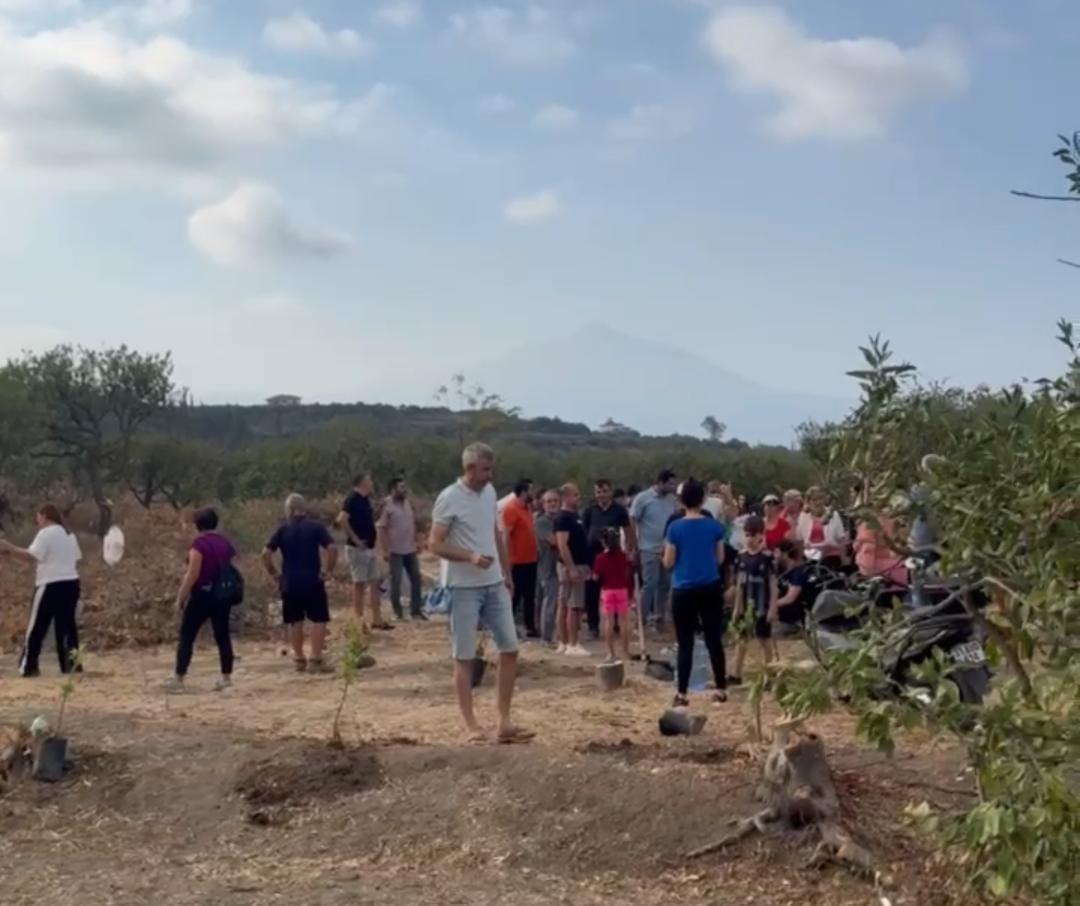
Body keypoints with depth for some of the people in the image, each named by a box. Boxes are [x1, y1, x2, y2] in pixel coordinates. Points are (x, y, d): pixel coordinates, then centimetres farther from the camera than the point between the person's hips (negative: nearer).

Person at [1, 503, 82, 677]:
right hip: (71, 583, 8)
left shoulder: (45, 533, -9)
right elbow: (77, 560, 18)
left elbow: (30, 556, -18)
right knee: (66, 625, 9)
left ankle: (28, 666, -1)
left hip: (50, 586, -8)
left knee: (36, 627, -1)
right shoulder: (69, 534, 16)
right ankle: (71, 665, 7)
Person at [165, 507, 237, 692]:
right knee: (222, 635, 10)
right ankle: (226, 676, 9)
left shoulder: (199, 543, -12)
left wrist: (181, 597, -11)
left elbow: (193, 574, -17)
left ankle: (178, 678, 3)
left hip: (202, 595, -6)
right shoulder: (226, 542, 8)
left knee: (186, 636, 3)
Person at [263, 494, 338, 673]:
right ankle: (315, 660, -4)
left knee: (295, 621, 15)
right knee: (318, 620, 3)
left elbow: (266, 554, -5)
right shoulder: (316, 526, -2)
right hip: (313, 581, -3)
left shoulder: (283, 529, 3)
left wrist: (274, 573, 5)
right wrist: (327, 570, -5)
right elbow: (332, 549, -14)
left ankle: (299, 660, 21)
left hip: (290, 583, 3)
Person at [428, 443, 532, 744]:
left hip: (494, 584, 7)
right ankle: (471, 724, 8)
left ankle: (504, 722, 12)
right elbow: (434, 544, -16)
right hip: (463, 587, -7)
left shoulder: (490, 493, 8)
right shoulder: (449, 498, -13)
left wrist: (507, 574, 16)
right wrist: (470, 557, -28)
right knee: (464, 656, 1)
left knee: (510, 648, 5)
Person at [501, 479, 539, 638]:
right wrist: (508, 559, -21)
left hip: (531, 560, 9)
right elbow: (505, 535, -18)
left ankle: (530, 628, 19)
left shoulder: (528, 508, 13)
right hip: (517, 561, -9)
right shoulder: (511, 509, -14)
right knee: (514, 596, -2)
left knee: (530, 596, 13)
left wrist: (536, 550, 15)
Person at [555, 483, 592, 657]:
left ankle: (564, 643, 13)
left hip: (579, 564, 10)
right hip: (571, 566, -10)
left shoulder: (574, 516, 15)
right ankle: (573, 644, -7)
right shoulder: (563, 518, -15)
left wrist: (587, 565, 20)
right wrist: (571, 568, -24)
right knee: (574, 606, -9)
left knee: (565, 605, 10)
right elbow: (562, 545, -21)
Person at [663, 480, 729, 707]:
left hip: (684, 591, -2)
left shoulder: (676, 528, -9)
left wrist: (666, 552, 16)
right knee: (714, 640, 11)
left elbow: (668, 563, -4)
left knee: (685, 643, 3)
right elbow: (720, 559, 7)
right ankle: (721, 690, 16)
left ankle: (682, 694, 3)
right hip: (710, 589, 2)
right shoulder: (715, 526, -1)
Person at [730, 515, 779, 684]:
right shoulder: (742, 557, 4)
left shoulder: (767, 558, -10)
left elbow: (773, 585, -9)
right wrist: (737, 607, 10)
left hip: (762, 606, -5)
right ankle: (736, 675, 14)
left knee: (765, 639, 5)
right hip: (745, 606, 5)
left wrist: (772, 608, -12)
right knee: (741, 638, 8)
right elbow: (739, 584, 10)